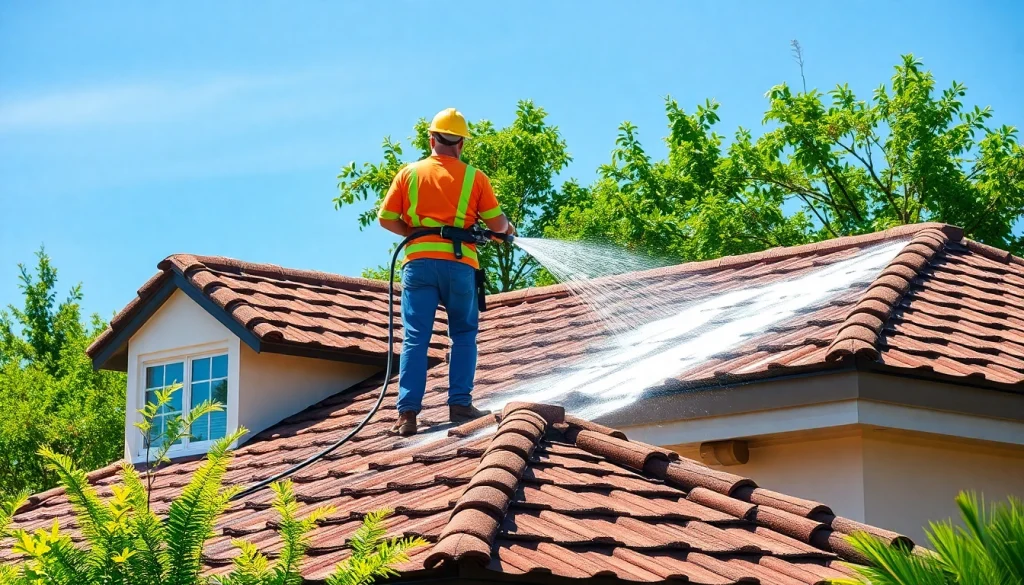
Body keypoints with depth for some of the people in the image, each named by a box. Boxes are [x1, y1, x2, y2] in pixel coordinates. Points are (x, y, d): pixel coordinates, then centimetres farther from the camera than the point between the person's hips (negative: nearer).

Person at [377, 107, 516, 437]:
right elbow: (496, 223, 4)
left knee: (415, 339, -1)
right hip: (459, 264, -1)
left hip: (419, 262, 1)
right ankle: (460, 404, 6)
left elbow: (386, 219, 4)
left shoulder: (409, 174, 7)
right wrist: (508, 229, 27)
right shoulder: (474, 178, 4)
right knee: (463, 335, 14)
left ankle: (408, 413, -7)